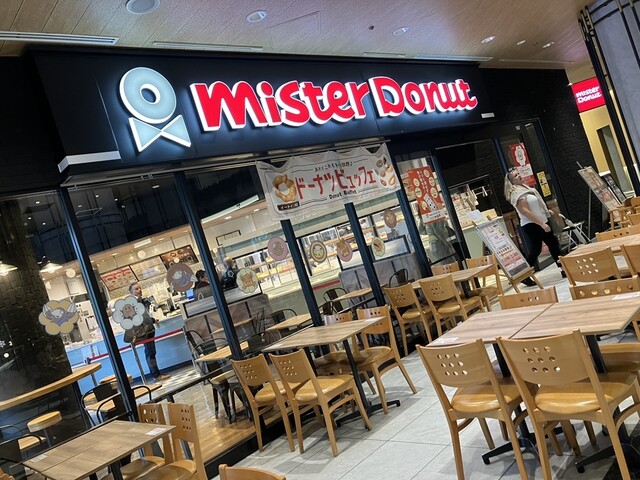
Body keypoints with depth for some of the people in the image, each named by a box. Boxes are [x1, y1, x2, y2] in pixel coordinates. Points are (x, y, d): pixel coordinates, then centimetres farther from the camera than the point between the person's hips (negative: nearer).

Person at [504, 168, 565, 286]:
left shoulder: (524, 188, 16)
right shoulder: (517, 193, -16)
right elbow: (525, 211, -24)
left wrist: (546, 211, 16)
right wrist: (542, 224, -26)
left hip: (540, 223, 10)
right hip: (531, 225, -10)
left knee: (554, 244, 11)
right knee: (535, 250, -10)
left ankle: (563, 269, 20)